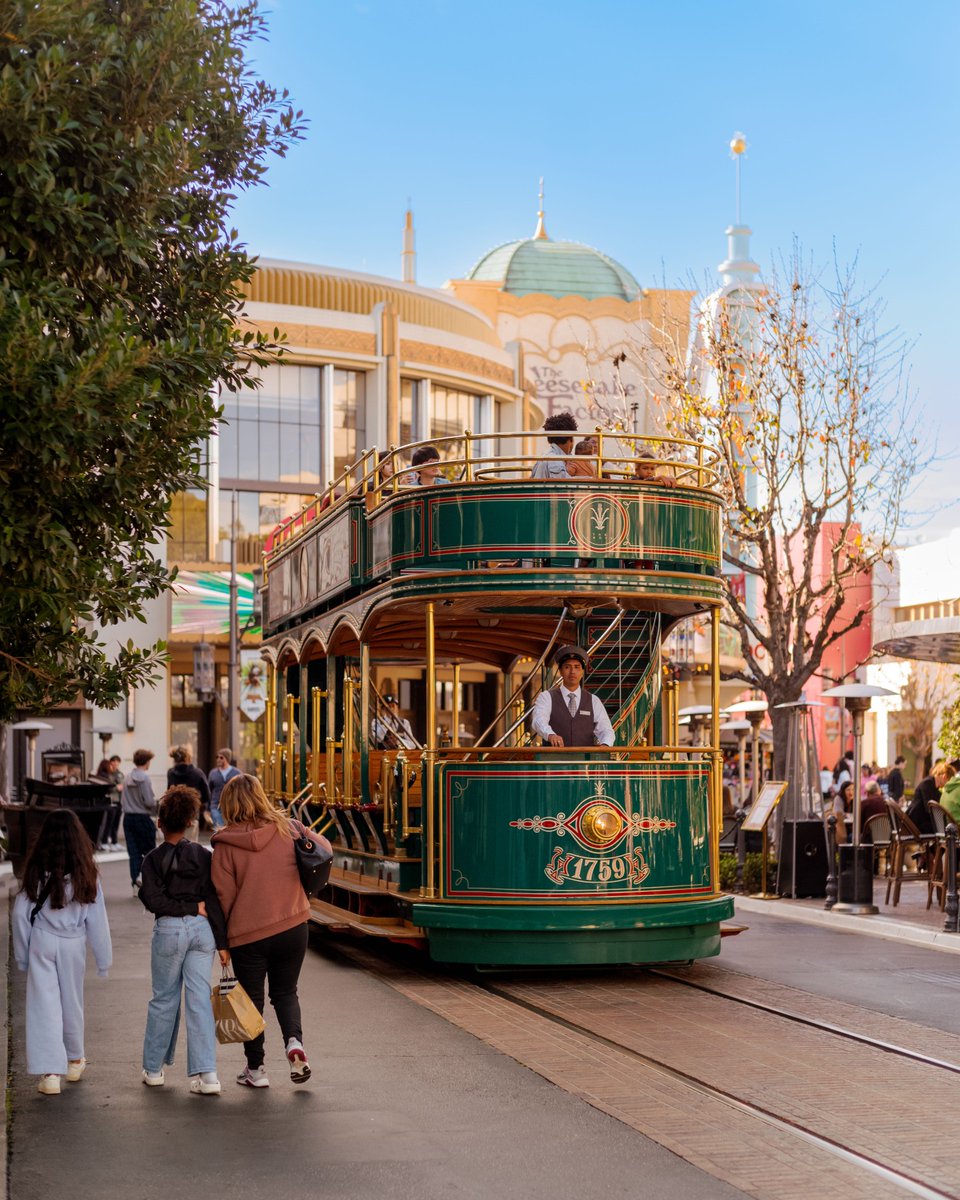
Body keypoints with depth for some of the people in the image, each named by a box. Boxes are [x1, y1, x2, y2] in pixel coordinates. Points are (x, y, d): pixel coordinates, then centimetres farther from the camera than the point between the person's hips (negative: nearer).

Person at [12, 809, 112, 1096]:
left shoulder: (36, 871, -7)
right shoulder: (85, 874, -6)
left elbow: (21, 914, -2)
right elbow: (97, 920, -3)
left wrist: (22, 954, 8)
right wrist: (104, 958, 6)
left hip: (42, 943, -1)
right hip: (73, 945, 1)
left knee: (45, 1005, 1)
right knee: (72, 1002, 18)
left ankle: (50, 1072, -6)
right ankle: (74, 1061, 37)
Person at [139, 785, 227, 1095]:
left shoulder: (154, 858, -3)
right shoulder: (202, 855, 2)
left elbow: (153, 901, -12)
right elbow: (214, 899, -1)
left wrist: (191, 907, -4)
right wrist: (222, 941, 1)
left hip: (169, 930, -1)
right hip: (202, 929, 2)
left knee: (164, 999, 12)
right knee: (199, 998, 2)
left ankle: (154, 1068, 22)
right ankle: (206, 1074, -6)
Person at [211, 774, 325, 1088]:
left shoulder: (226, 844, -12)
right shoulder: (288, 828, -3)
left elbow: (223, 896, -10)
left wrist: (220, 940, 1)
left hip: (247, 934, -3)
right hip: (293, 927, 3)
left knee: (252, 999, 13)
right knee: (285, 992, 20)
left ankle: (255, 1069, 19)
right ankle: (294, 1041, -5)